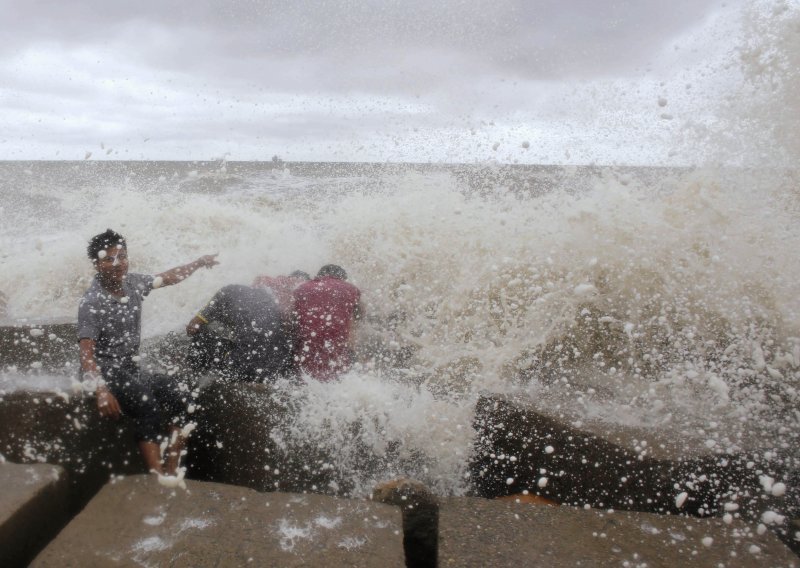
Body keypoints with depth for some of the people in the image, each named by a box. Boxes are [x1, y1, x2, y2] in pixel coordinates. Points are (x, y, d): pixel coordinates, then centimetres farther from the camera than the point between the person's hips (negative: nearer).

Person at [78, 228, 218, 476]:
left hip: (131, 368, 6)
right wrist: (101, 391, -36)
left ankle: (172, 473, -14)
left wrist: (199, 263, 33)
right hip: (104, 372, -6)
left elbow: (168, 278, 22)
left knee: (178, 401, -16)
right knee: (149, 408, -31)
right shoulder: (91, 302, -15)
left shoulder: (134, 283, 3)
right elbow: (86, 351, -23)